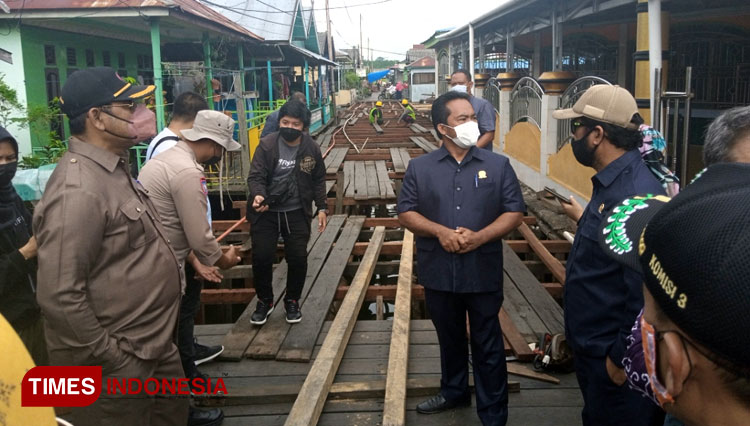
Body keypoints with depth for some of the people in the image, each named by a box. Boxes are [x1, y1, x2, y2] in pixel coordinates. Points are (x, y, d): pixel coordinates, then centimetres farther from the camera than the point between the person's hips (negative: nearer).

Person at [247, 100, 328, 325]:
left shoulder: (311, 148, -3)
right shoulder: (267, 145, -11)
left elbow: (318, 179, 9)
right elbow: (255, 176, -13)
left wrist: (321, 207, 4)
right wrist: (258, 195, -33)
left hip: (297, 212, 1)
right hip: (266, 212, -1)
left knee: (298, 258, 2)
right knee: (261, 258, 0)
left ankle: (292, 301, 27)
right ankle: (264, 301, 25)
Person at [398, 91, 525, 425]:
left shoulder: (498, 165, -1)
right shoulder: (419, 167, 0)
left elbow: (514, 212, -3)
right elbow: (406, 213, 0)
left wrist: (480, 236, -18)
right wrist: (441, 232, -17)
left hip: (484, 273, -1)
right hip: (438, 273, 2)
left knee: (488, 346, 9)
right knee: (449, 338, 21)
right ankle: (454, 391, 44)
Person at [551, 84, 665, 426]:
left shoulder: (636, 195, -27)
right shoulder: (611, 183, 5)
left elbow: (646, 291, -28)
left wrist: (622, 356, -21)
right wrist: (585, 220, 29)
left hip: (612, 355, -9)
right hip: (591, 345, 9)